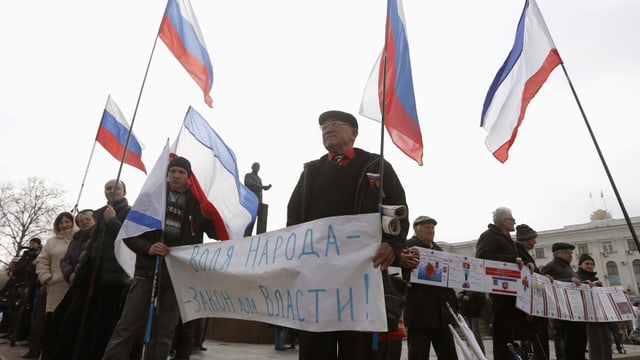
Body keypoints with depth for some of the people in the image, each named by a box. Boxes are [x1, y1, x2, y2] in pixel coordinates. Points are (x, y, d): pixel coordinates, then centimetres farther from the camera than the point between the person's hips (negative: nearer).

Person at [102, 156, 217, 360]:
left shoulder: (197, 202, 6)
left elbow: (216, 234, 2)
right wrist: (147, 248, -13)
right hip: (147, 271, 0)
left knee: (163, 334, 6)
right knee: (127, 328, -2)